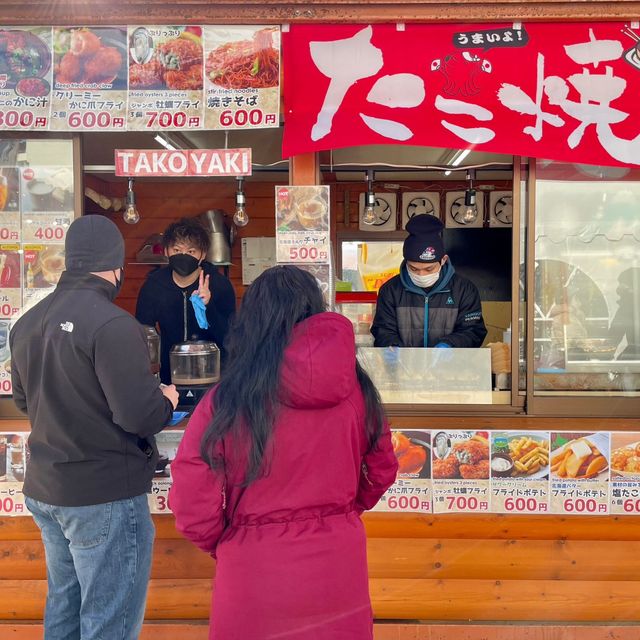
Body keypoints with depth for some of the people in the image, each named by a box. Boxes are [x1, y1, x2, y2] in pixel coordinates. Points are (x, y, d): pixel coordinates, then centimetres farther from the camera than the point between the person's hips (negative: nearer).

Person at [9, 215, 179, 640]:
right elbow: (140, 415, -24)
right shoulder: (112, 323, -21)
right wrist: (168, 400, -4)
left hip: (44, 489, 8)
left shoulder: (28, 323, 5)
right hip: (105, 494, -8)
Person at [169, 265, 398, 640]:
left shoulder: (224, 402, -18)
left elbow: (192, 507, -14)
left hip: (255, 576, -2)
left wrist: (223, 544, 6)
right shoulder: (355, 389, -9)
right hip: (339, 570, 3)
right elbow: (382, 471, 4)